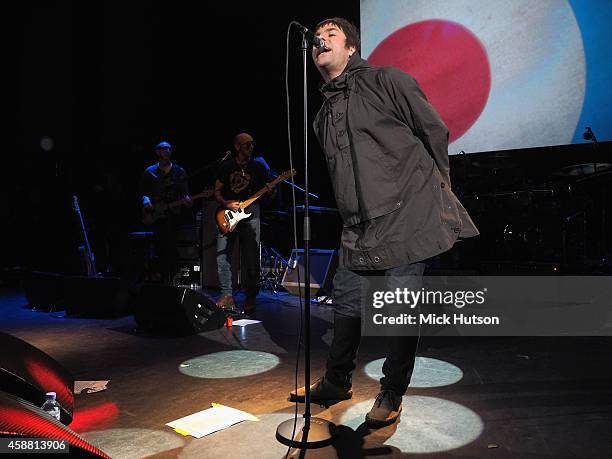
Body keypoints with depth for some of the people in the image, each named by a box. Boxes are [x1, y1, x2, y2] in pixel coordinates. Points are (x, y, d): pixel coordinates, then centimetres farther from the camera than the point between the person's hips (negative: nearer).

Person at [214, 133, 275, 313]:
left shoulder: (258, 167, 8)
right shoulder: (226, 167, 8)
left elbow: (267, 190, 8)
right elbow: (217, 191, 10)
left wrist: (271, 192, -15)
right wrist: (226, 204, -8)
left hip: (250, 214, -1)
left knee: (251, 259, -2)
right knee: (222, 257, -3)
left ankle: (250, 299, 9)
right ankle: (227, 295, 10)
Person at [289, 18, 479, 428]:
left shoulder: (387, 81, 0)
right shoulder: (324, 116, 19)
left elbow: (435, 132, 1)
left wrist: (433, 191, 4)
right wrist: (354, 214, 17)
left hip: (406, 220, -6)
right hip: (358, 229, 6)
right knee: (346, 307, 12)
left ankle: (392, 395, 20)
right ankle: (336, 383, 32)